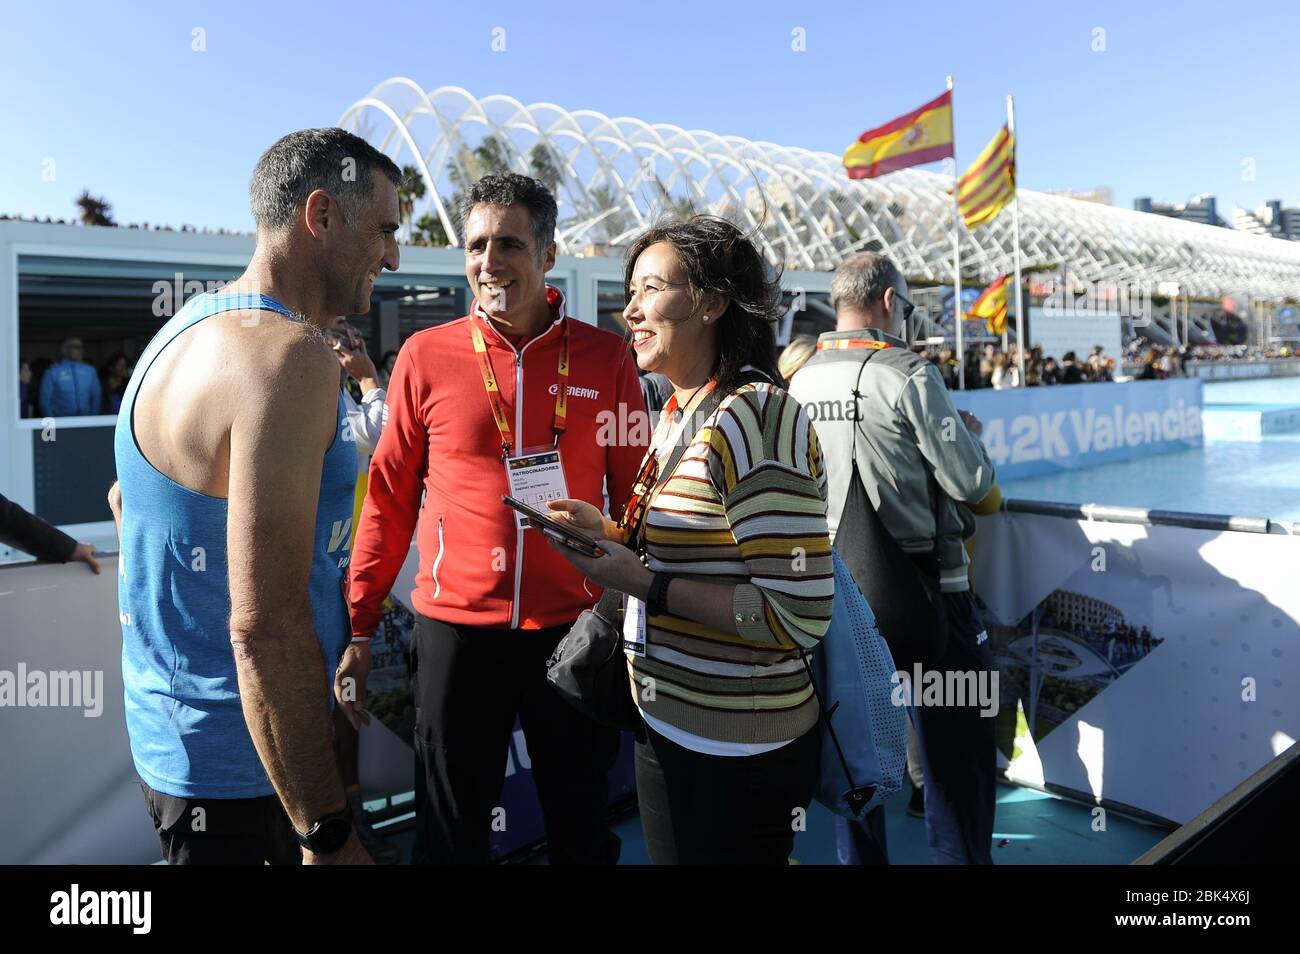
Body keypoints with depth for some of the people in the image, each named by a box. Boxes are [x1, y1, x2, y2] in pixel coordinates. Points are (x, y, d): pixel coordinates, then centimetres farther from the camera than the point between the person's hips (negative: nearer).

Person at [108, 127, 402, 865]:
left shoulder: (196, 326, 7)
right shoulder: (290, 355, -24)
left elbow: (128, 499, 21)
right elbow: (266, 628, -29)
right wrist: (329, 835, -23)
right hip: (243, 767, -9)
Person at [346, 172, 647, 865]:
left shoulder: (605, 357, -1)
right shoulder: (425, 355, -1)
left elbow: (636, 495, 5)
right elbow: (390, 498, 4)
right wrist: (360, 624, 2)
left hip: (575, 626, 1)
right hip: (455, 627, 0)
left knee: (583, 832, 16)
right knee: (449, 837, 15)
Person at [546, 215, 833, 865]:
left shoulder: (755, 416, -21)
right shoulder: (681, 411, 7)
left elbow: (800, 614, -25)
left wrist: (645, 585, -24)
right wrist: (609, 533, 5)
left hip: (732, 757, -9)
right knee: (668, 853, 23)